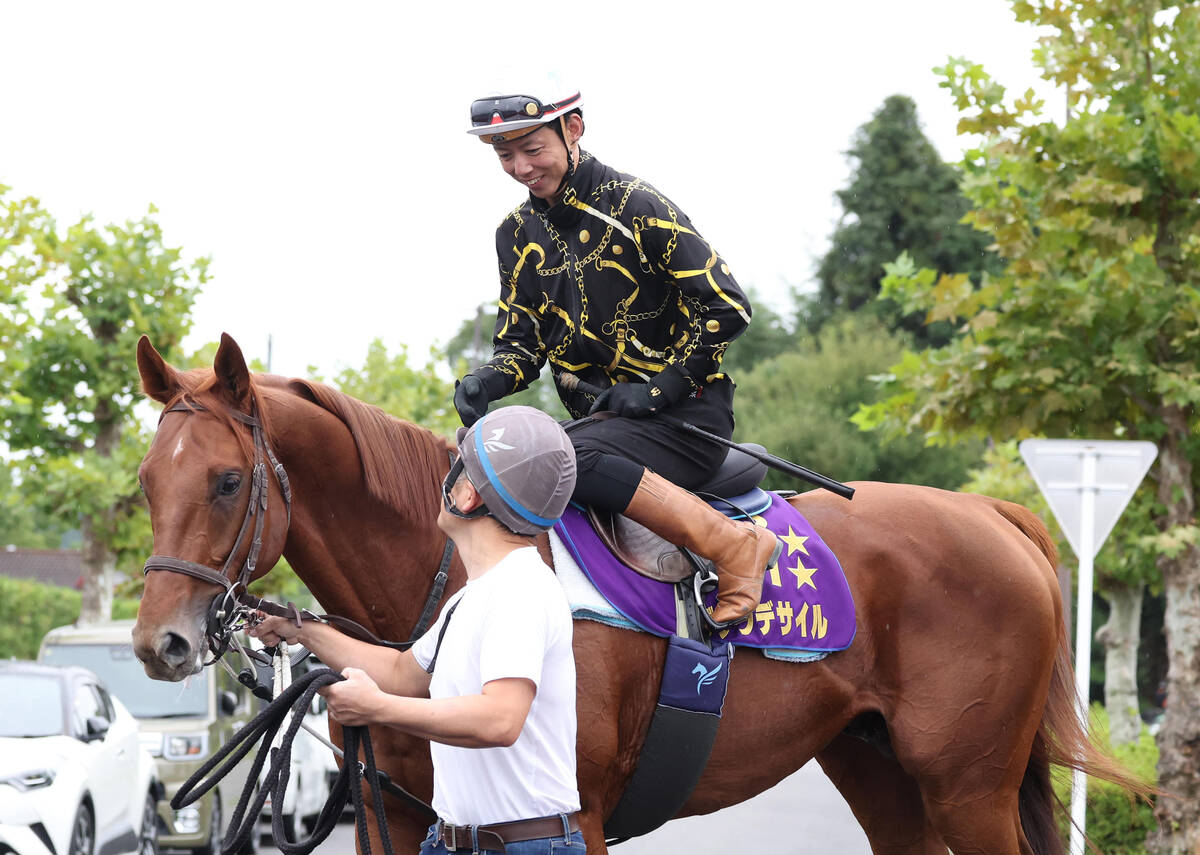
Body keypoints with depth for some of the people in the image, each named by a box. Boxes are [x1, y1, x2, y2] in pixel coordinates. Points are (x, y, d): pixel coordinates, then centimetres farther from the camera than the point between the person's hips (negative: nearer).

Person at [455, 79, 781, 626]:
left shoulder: (636, 207, -10)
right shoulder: (518, 235, 11)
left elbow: (726, 309, -12)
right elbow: (522, 343, 14)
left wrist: (657, 389, -16)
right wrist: (488, 381, -9)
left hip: (682, 414, -7)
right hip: (600, 417, 7)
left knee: (568, 460, -35)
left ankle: (735, 546, -30)